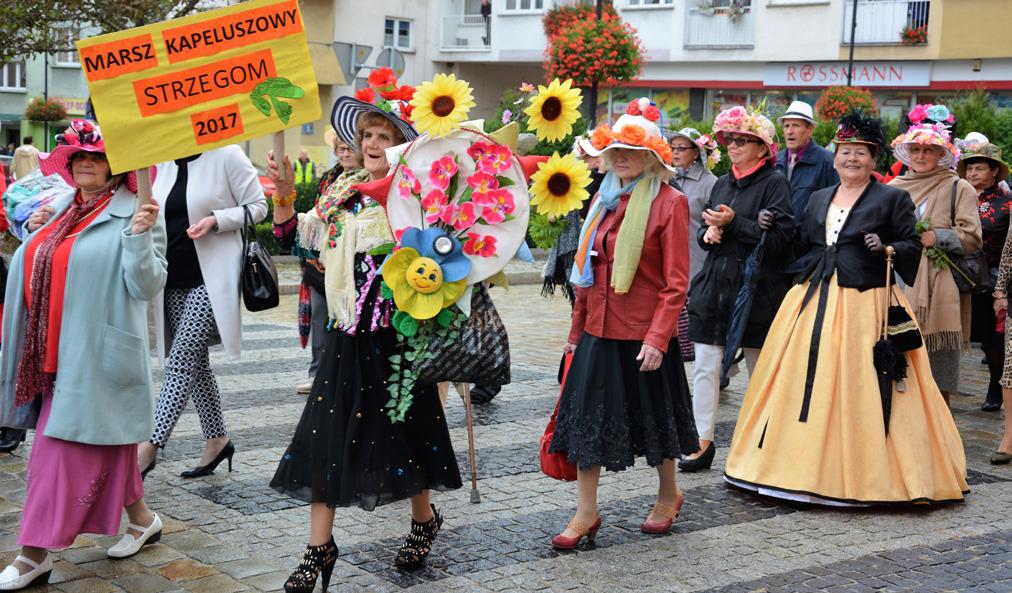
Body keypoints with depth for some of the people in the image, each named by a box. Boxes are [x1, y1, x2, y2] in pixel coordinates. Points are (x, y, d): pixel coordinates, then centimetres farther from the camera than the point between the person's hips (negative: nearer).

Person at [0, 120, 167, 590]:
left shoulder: (133, 213, -8)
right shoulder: (60, 210, 13)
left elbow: (147, 286, -14)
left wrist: (140, 237, -27)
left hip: (97, 352, -7)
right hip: (57, 351, 7)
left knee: (66, 447, -7)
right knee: (104, 442, 14)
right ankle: (141, 518, 30)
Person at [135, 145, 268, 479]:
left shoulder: (227, 156, -6)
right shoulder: (165, 162, 13)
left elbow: (258, 207, -5)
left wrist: (217, 220, -18)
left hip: (211, 279, -7)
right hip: (174, 279, 7)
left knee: (182, 359, -12)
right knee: (194, 360, 10)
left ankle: (151, 445, -11)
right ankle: (217, 439, 22)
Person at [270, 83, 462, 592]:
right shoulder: (342, 195, 8)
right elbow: (296, 237, 17)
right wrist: (285, 195, 3)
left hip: (397, 335, -4)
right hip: (349, 336, 5)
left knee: (403, 429, 8)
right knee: (327, 432, 2)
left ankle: (424, 519, 34)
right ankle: (319, 547, 10)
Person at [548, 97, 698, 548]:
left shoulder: (668, 202, -9)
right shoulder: (604, 199, 10)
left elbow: (676, 281, -13)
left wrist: (658, 338, -19)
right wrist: (577, 328, 14)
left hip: (643, 333, -5)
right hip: (598, 330, 6)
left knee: (653, 416, 10)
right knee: (587, 416, 3)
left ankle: (668, 494, 33)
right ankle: (586, 513, 11)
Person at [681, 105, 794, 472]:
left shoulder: (774, 183, -5)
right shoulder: (722, 184, 15)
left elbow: (780, 238, -15)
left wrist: (733, 223, -17)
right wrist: (709, 232, -3)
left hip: (754, 288, -6)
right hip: (714, 286, 6)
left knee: (760, 371, 6)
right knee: (705, 368, 2)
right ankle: (703, 442, 7)